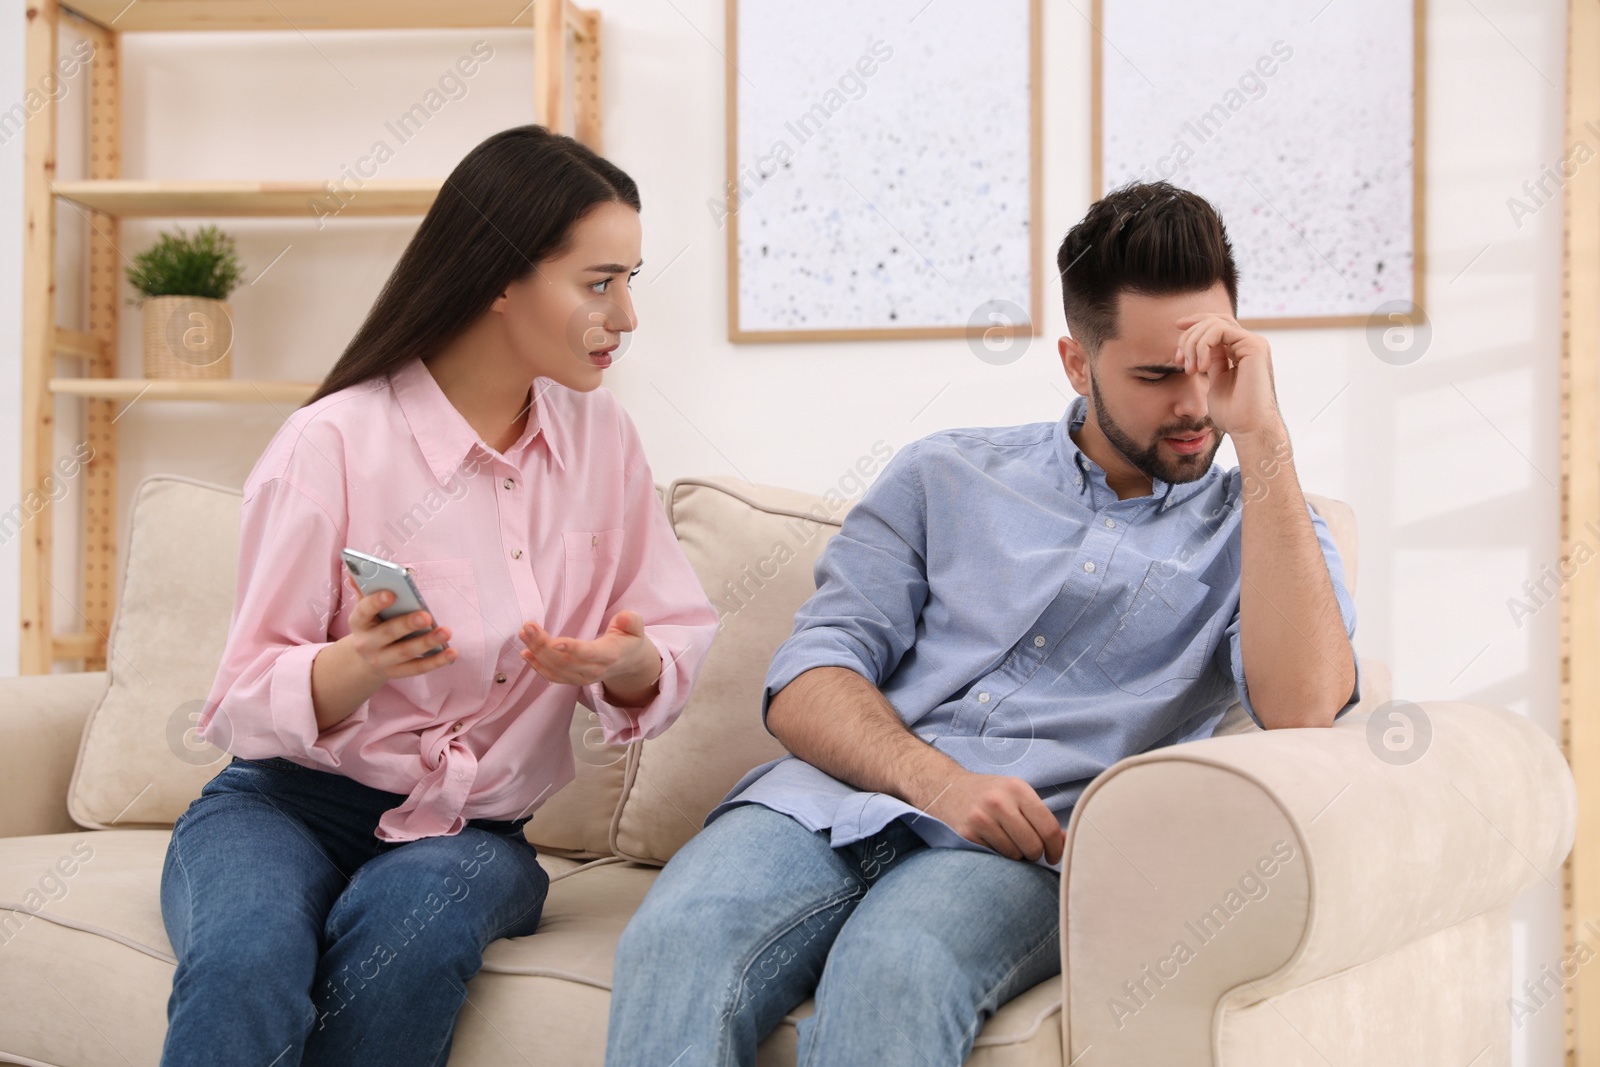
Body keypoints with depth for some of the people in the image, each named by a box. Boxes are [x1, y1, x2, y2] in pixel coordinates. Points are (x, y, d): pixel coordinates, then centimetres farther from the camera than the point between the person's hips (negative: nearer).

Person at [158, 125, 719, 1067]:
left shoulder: (602, 439, 4)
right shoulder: (335, 443, -10)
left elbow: (679, 643, 6)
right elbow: (246, 701, -9)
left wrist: (629, 665, -18)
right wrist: (359, 663, -31)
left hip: (470, 831, 3)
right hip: (289, 802, -3)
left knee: (410, 928, -33)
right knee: (247, 963, -36)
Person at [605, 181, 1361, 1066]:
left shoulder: (1261, 528, 15)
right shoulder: (945, 475, 20)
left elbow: (1303, 707, -8)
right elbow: (806, 685, 10)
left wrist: (1262, 437, -7)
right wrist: (937, 782, -12)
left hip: (1027, 845, -2)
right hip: (839, 799, 2)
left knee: (895, 972, -37)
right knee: (674, 943, -31)